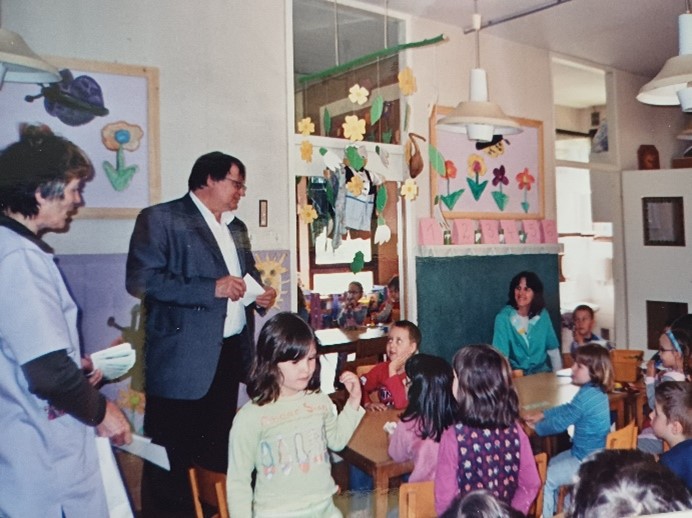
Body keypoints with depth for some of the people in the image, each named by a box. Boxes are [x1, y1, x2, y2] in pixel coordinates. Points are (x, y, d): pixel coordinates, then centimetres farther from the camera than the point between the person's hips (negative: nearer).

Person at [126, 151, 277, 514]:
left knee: (218, 450, 16)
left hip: (231, 354, 7)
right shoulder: (160, 219, -6)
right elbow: (139, 279, -17)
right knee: (173, 457, 1)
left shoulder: (236, 227, 17)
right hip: (182, 359, -7)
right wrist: (212, 288, -21)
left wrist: (262, 294, 5)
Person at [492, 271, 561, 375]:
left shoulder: (543, 315, 1)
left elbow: (553, 349, 9)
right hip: (516, 374, -3)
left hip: (541, 372, 3)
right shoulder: (504, 317, -11)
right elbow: (501, 354, -16)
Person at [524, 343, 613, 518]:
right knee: (550, 465, 22)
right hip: (594, 455, 10)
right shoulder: (596, 390, 2)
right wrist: (542, 415, 6)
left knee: (545, 478, -1)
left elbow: (561, 422, -22)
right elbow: (568, 409, 14)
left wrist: (536, 426, -7)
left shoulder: (587, 395, -28)